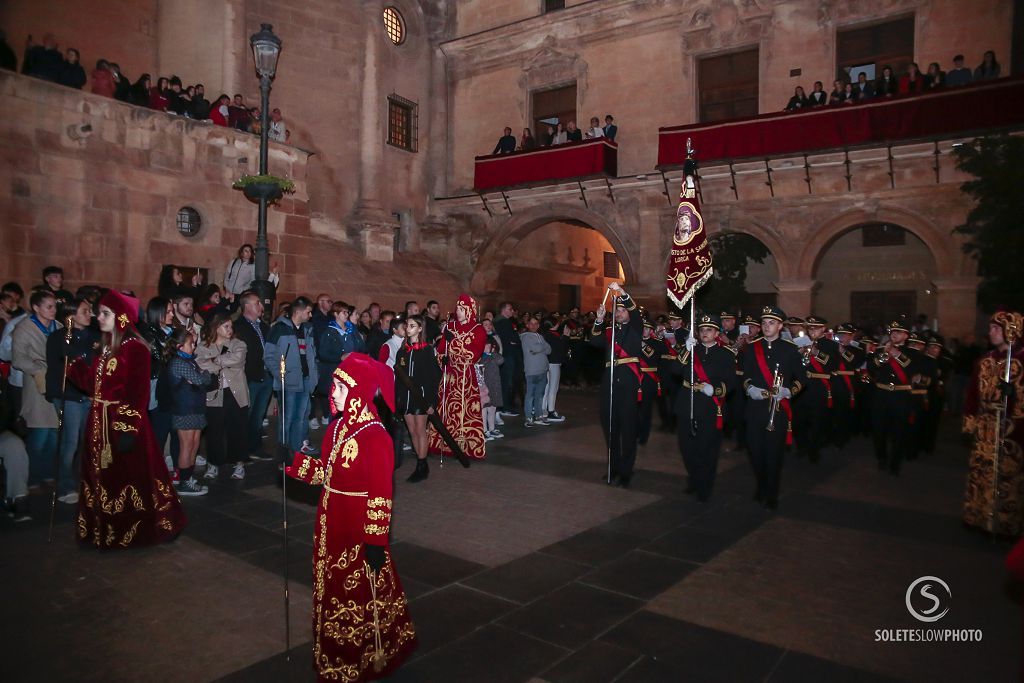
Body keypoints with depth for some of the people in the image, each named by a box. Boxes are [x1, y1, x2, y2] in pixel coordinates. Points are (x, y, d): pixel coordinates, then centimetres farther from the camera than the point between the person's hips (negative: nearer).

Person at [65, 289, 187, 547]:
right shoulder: (106, 348, 11)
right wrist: (73, 364, 3)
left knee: (128, 478, 2)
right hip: (101, 422, 9)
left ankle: (134, 530, 18)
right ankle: (107, 529, 30)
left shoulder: (135, 349, -15)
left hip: (123, 423, -9)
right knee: (102, 477, 16)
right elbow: (92, 384, 8)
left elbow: (138, 393, -19)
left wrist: (128, 428, -23)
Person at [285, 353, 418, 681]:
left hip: (359, 530, -8)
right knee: (333, 592, 22)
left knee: (362, 594, 10)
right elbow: (327, 473, 10)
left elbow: (381, 494, -22)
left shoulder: (375, 436, -23)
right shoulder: (337, 426, 2)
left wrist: (376, 541, -20)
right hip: (331, 525, 8)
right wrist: (294, 462, -1)